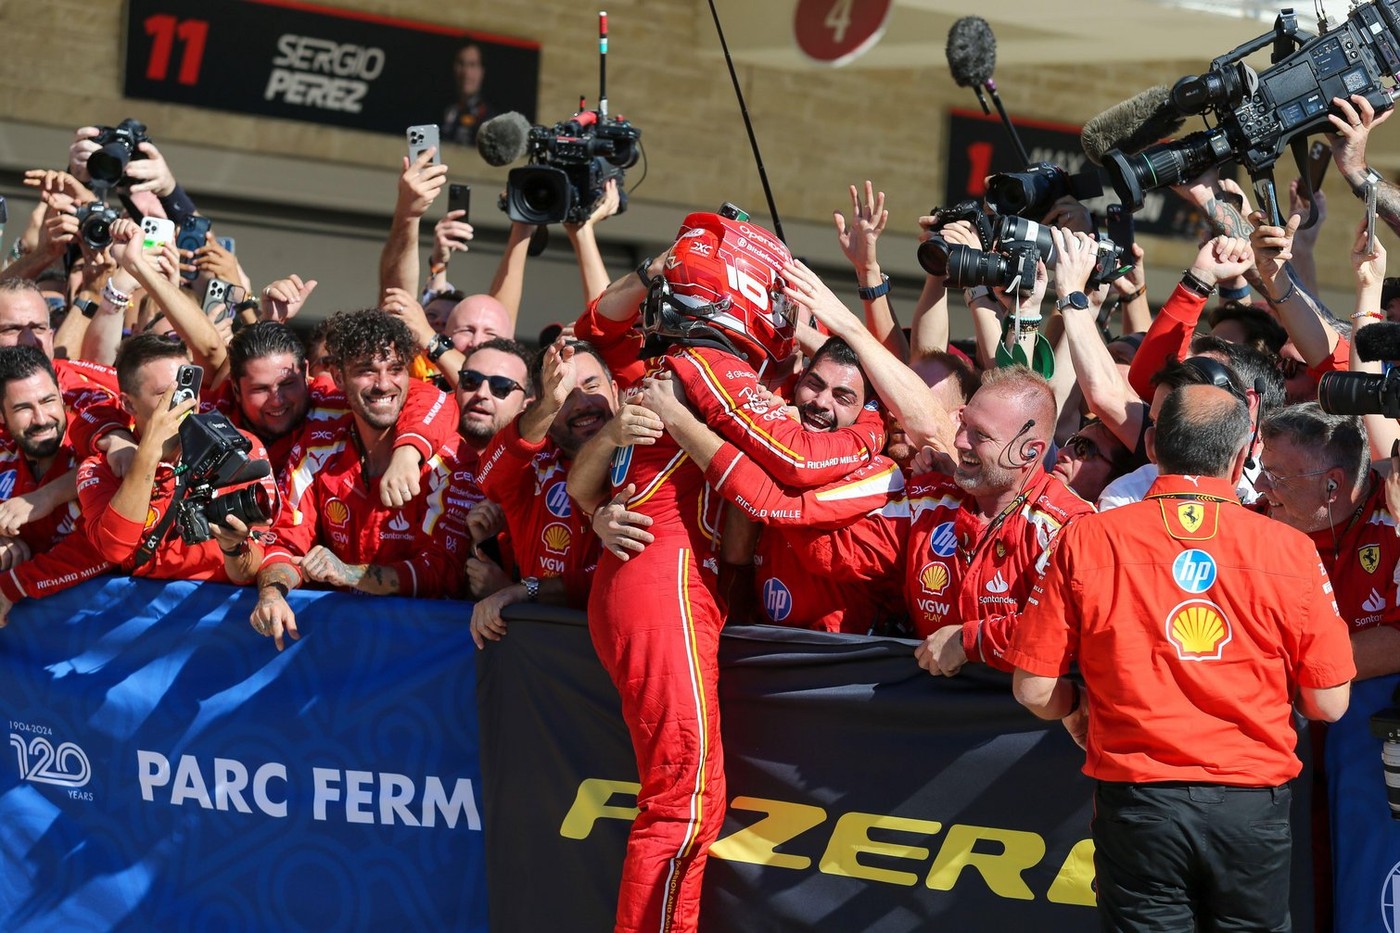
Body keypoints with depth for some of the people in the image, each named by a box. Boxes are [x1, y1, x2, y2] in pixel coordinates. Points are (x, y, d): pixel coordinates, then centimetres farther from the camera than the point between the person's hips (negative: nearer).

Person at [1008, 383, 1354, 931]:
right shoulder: (1289, 550, -7)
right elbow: (1328, 704, -2)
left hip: (1137, 803, -1)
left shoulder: (1086, 541, -7)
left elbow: (1034, 690, -4)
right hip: (1251, 804, 1)